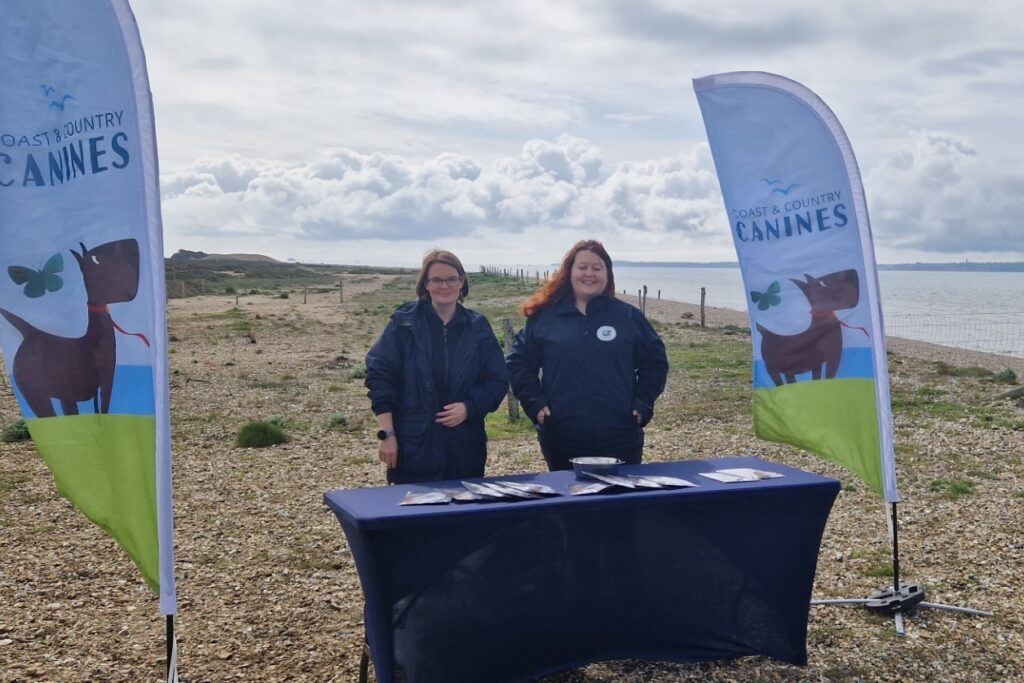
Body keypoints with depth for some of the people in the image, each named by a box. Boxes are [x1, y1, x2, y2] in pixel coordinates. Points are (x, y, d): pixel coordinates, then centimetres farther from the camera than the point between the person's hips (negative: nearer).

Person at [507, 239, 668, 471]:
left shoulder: (628, 316, 5)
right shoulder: (544, 317, 4)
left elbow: (655, 362, 10)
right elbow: (518, 363, 8)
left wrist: (642, 404, 0)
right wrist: (535, 403, -3)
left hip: (620, 437, 0)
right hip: (561, 439, 0)